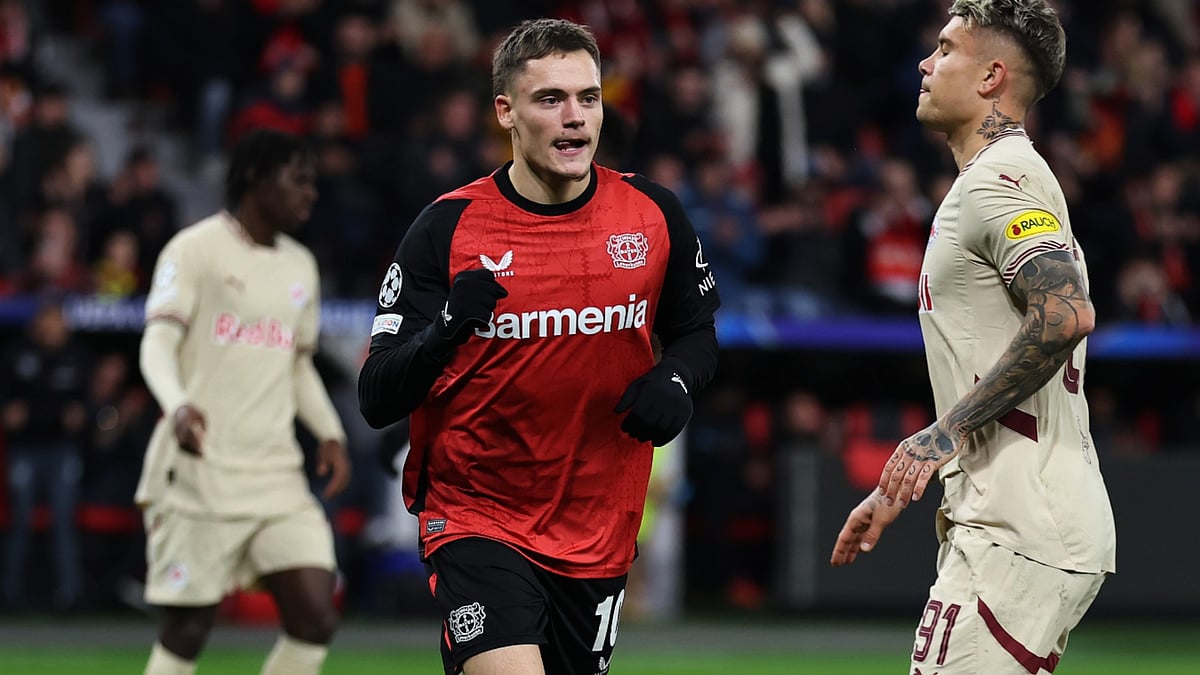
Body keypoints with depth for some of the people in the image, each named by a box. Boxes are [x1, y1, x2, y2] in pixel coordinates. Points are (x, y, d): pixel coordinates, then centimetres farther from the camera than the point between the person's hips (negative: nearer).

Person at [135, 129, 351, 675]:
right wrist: (178, 406, -33)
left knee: (315, 619, -8)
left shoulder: (300, 266, 17)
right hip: (199, 471, -6)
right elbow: (158, 343, -13)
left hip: (277, 476, 6)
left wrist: (329, 433, 10)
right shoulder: (195, 249, -4)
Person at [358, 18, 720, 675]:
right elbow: (376, 400, -11)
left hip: (600, 534, 4)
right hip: (475, 517, -4)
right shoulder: (446, 228, -9)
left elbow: (696, 332, 16)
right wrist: (445, 330, -30)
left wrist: (675, 380, -8)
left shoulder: (654, 215, 0)